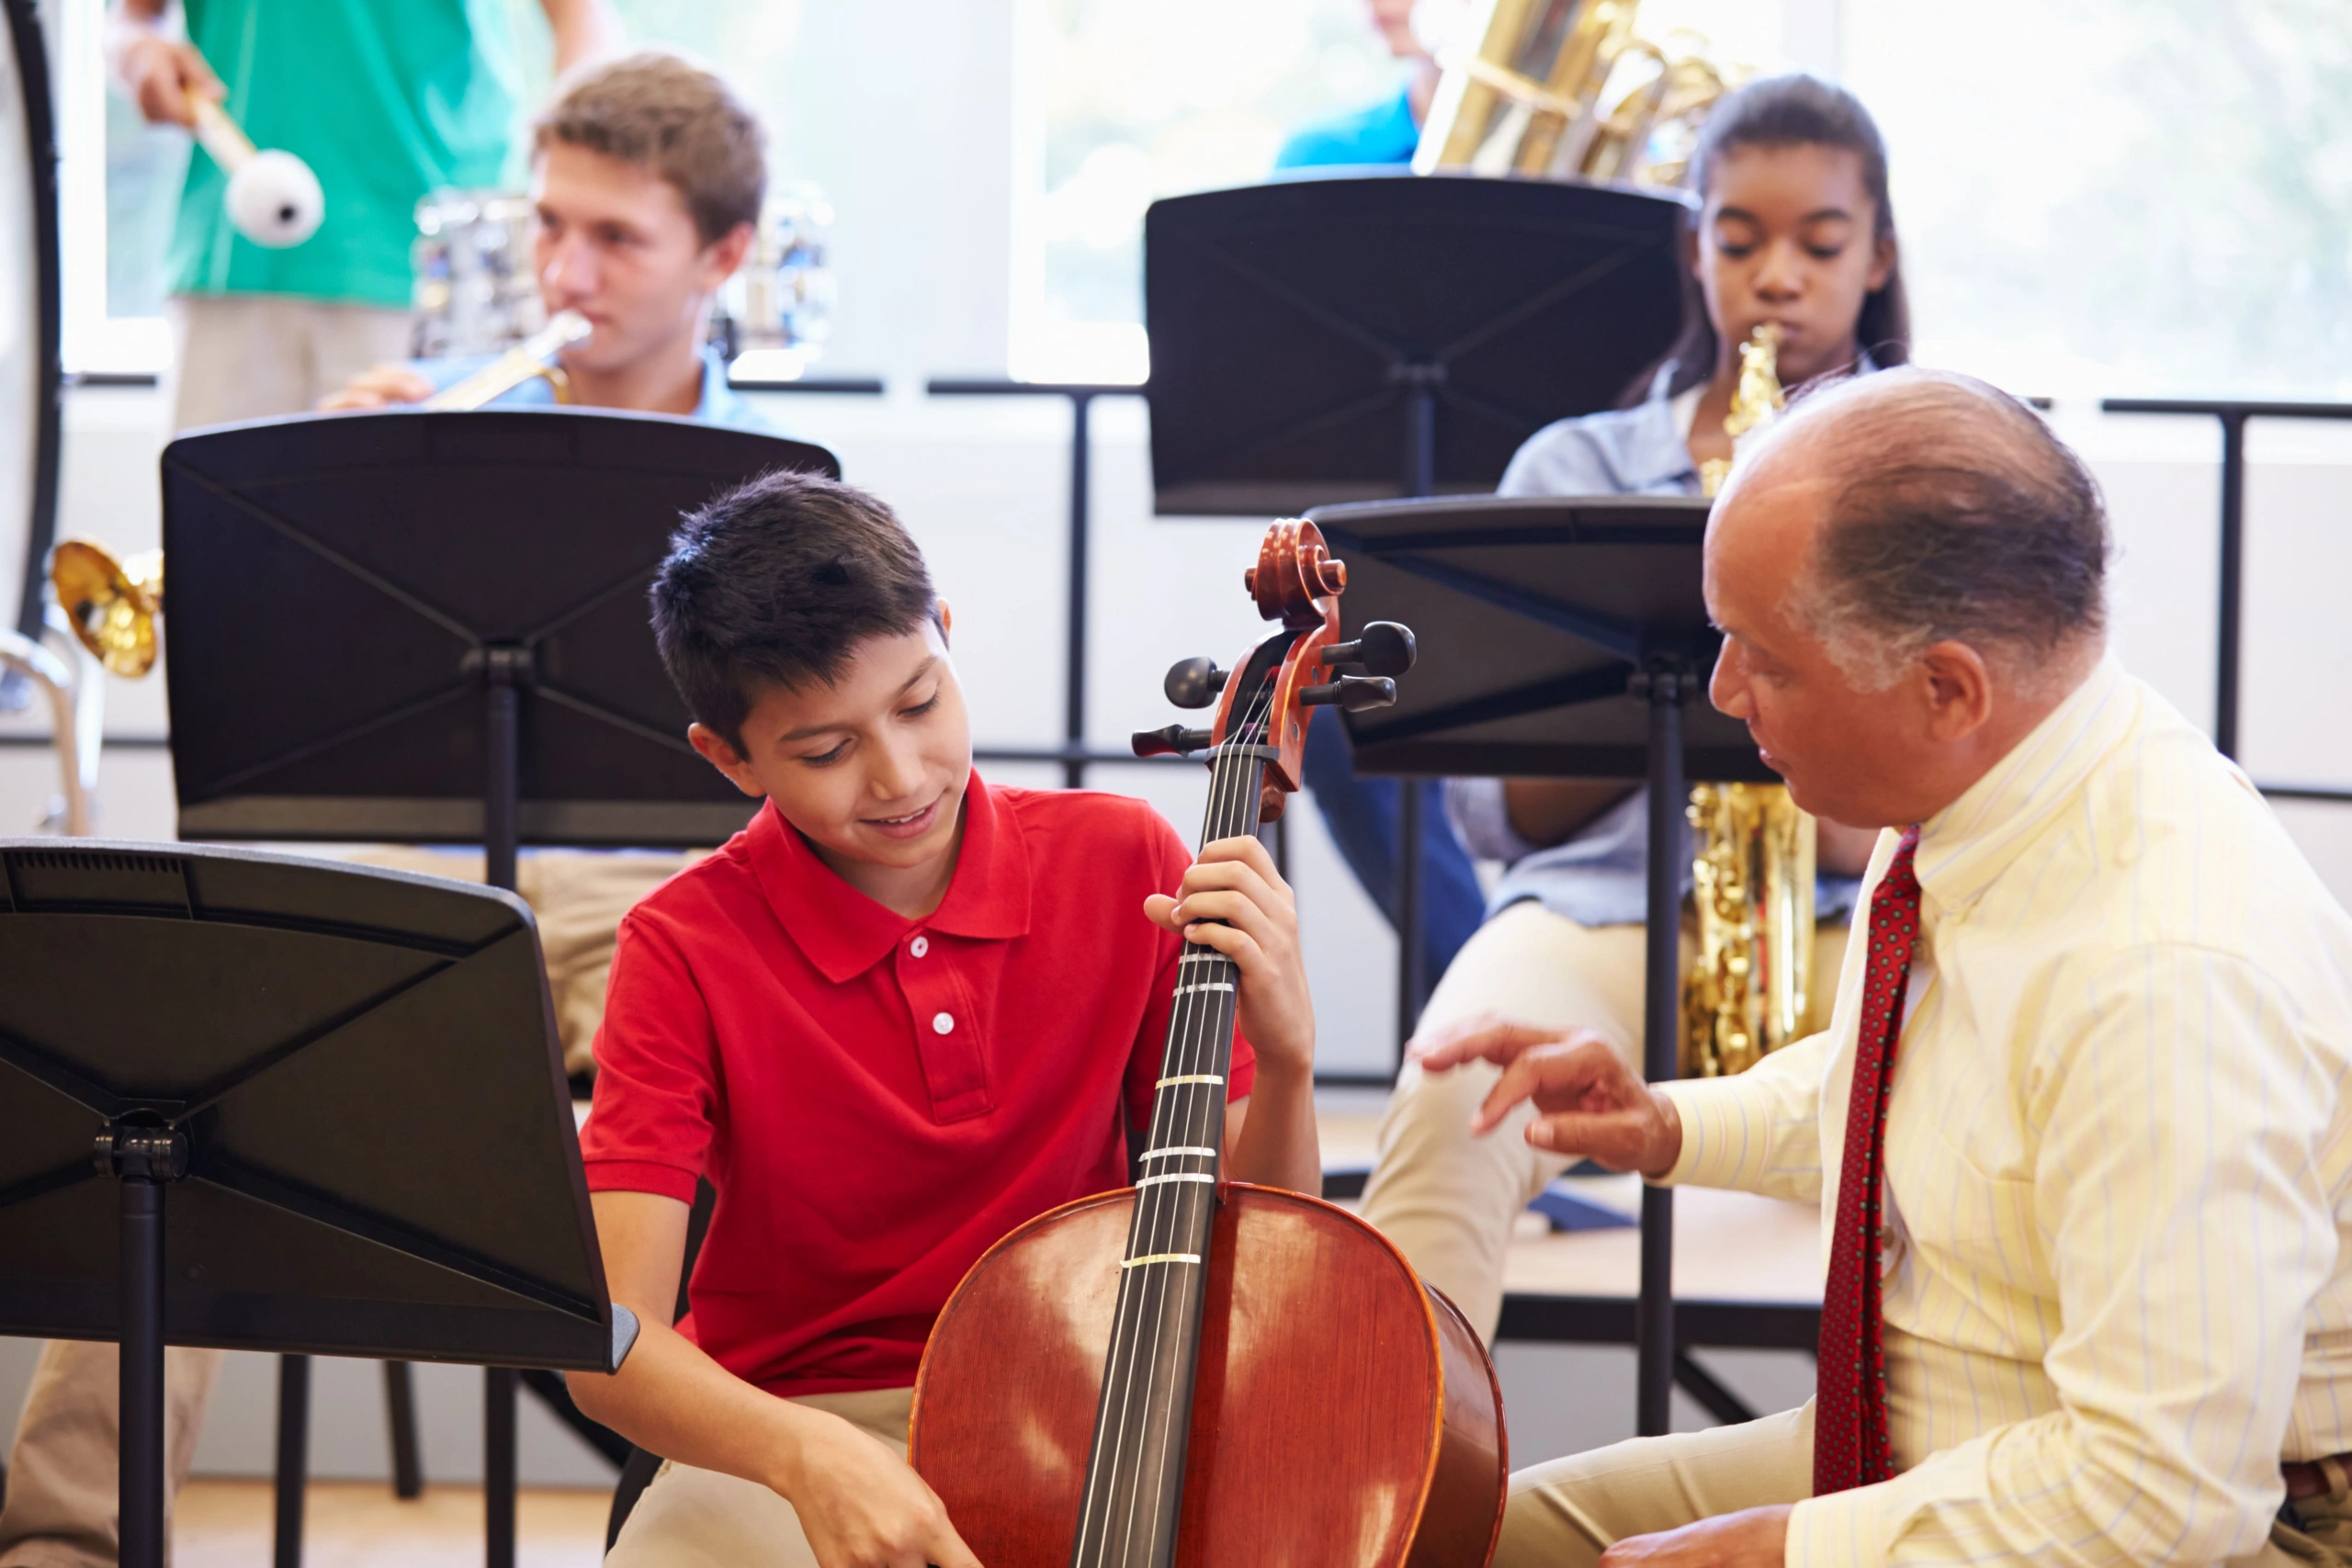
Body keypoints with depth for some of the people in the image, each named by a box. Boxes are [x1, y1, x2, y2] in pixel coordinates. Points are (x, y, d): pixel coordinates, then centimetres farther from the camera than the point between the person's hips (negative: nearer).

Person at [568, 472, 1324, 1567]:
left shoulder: (1123, 862, -2)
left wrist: (1284, 1063, -19)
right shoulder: (686, 951, -10)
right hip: (784, 1436, -2)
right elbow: (611, 1341, -19)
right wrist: (806, 1454, -37)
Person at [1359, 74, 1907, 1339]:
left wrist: (1877, 825, -14)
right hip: (1601, 902, 1)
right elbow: (1492, 802, 12)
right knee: (1453, 1103, -35)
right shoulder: (1572, 468, 19)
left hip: (1852, 915, -1)